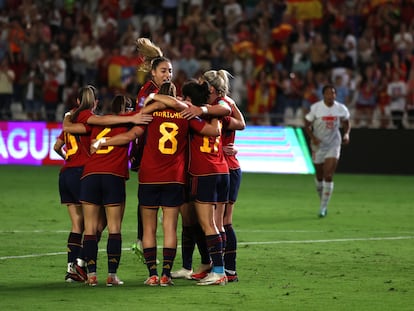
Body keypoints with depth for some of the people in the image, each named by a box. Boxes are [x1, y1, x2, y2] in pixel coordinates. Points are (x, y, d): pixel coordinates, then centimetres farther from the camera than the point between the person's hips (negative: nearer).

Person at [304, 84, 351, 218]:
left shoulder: (341, 109, -5)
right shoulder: (315, 108, -11)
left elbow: (346, 123, 12)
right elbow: (307, 125, -5)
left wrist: (346, 134, -7)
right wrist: (313, 138, -21)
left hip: (333, 146, 0)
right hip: (318, 145, 0)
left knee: (328, 176, -12)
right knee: (320, 176, 11)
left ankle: (323, 207, -8)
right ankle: (323, 200, 36)